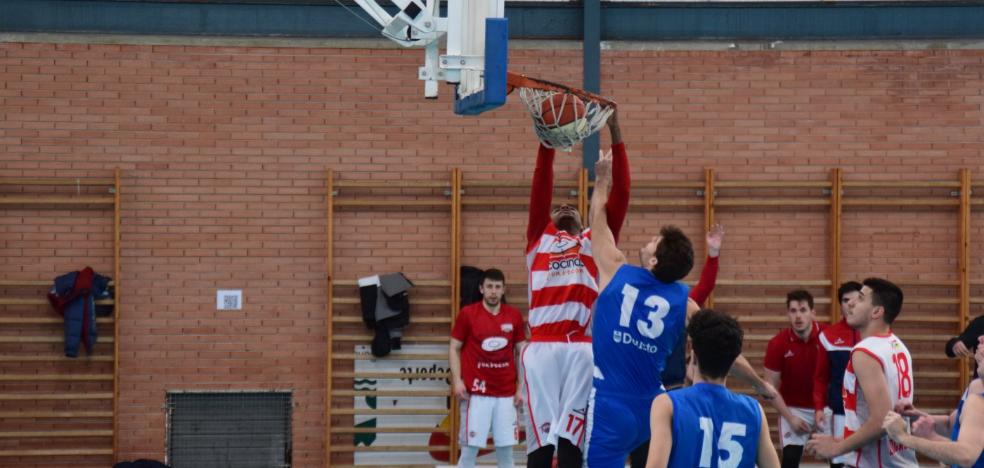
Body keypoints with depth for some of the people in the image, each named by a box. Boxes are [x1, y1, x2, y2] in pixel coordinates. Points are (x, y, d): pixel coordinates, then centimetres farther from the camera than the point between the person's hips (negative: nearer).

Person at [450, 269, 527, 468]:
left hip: (506, 393, 3)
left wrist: (521, 387, 5)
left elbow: (521, 352, 11)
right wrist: (457, 381, -9)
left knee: (506, 448, 4)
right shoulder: (467, 314, -2)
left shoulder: (514, 316, 5)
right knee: (470, 446, -2)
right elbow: (454, 349, 2)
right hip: (476, 392, -2)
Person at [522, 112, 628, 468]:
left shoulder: (595, 242, 23)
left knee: (571, 439, -4)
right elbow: (541, 189, 12)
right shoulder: (539, 239, 23)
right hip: (541, 347, 0)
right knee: (540, 439, -4)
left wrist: (615, 133, 6)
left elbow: (620, 195, 14)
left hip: (582, 348, 1)